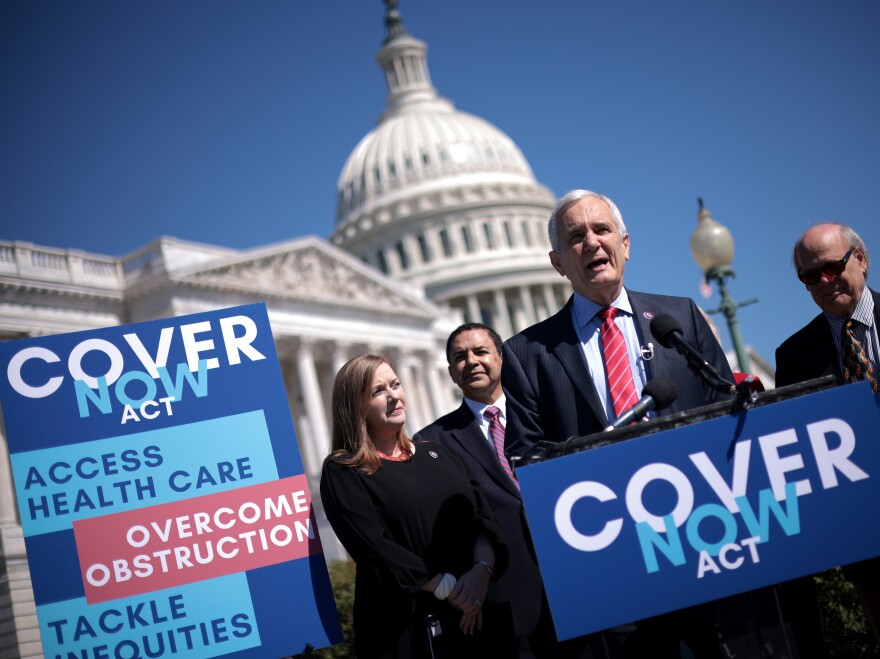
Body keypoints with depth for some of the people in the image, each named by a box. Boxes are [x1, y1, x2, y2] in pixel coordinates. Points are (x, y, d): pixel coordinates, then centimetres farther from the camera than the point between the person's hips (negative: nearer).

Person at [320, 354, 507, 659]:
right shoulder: (342, 472, -4)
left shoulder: (438, 454, 12)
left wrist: (482, 569, -15)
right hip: (404, 625, -5)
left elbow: (483, 517, 3)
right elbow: (374, 547, -15)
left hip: (475, 612, 5)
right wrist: (447, 588, -17)